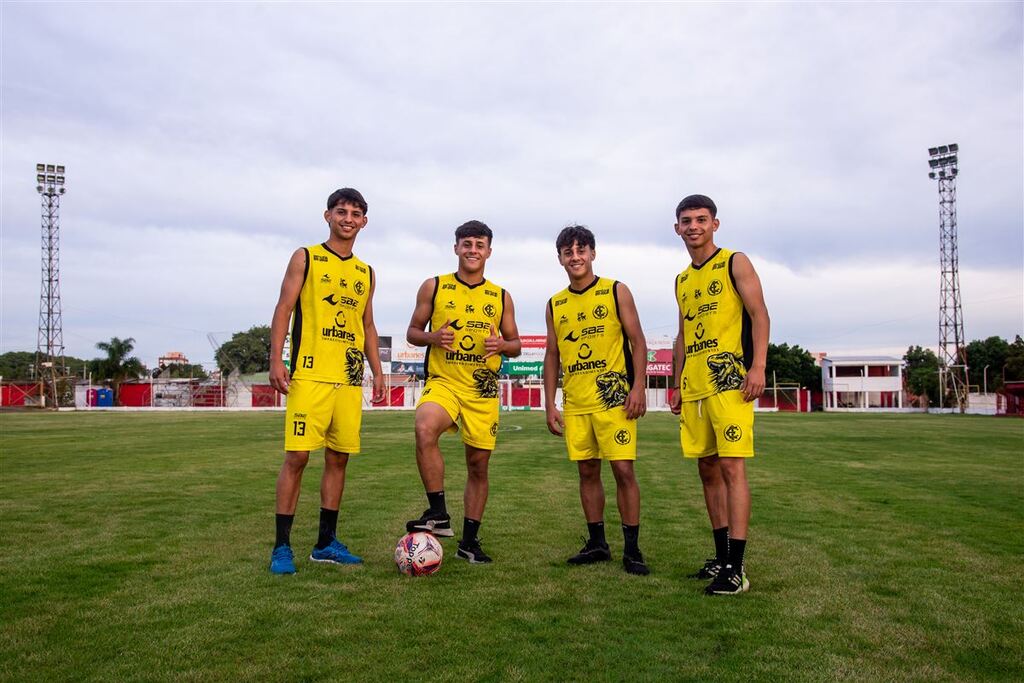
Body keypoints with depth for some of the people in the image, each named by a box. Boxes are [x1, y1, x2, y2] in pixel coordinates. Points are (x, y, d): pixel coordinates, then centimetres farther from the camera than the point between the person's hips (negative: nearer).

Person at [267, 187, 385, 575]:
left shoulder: (365, 273, 18)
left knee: (339, 458, 6)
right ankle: (282, 546, 3)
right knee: (297, 456, -7)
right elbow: (284, 309, -1)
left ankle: (326, 543, 17)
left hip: (350, 379, 5)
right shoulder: (305, 258, 5)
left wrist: (376, 371, 14)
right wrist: (275, 360, -11)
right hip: (310, 375, -5)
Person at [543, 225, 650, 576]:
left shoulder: (616, 292, 1)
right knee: (587, 472, 9)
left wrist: (638, 387, -12)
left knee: (623, 470, -6)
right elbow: (552, 355, 14)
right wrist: (550, 404, 8)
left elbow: (637, 341, -1)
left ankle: (632, 549, 4)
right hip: (575, 403, 4)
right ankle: (597, 543, 20)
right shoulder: (555, 305, 12)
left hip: (614, 396, -4)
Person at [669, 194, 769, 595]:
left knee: (731, 466, -12)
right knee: (708, 469, 9)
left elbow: (759, 315, -7)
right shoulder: (682, 280, 19)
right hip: (694, 388, 7)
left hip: (730, 380, -7)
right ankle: (721, 558, 18)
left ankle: (736, 569, -9)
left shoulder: (735, 263, 2)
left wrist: (758, 367, -18)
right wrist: (678, 386, 18)